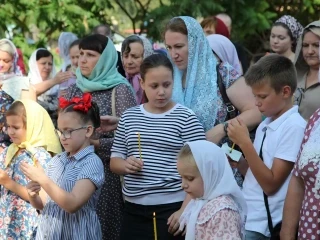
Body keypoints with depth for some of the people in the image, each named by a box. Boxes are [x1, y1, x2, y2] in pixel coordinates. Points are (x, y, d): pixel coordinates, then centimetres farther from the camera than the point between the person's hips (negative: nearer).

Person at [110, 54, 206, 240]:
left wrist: (185, 210, -14)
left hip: (171, 209, -4)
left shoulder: (186, 118, -5)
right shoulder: (129, 117, 9)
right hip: (133, 209, 4)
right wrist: (125, 165, -7)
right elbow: (115, 160, 16)